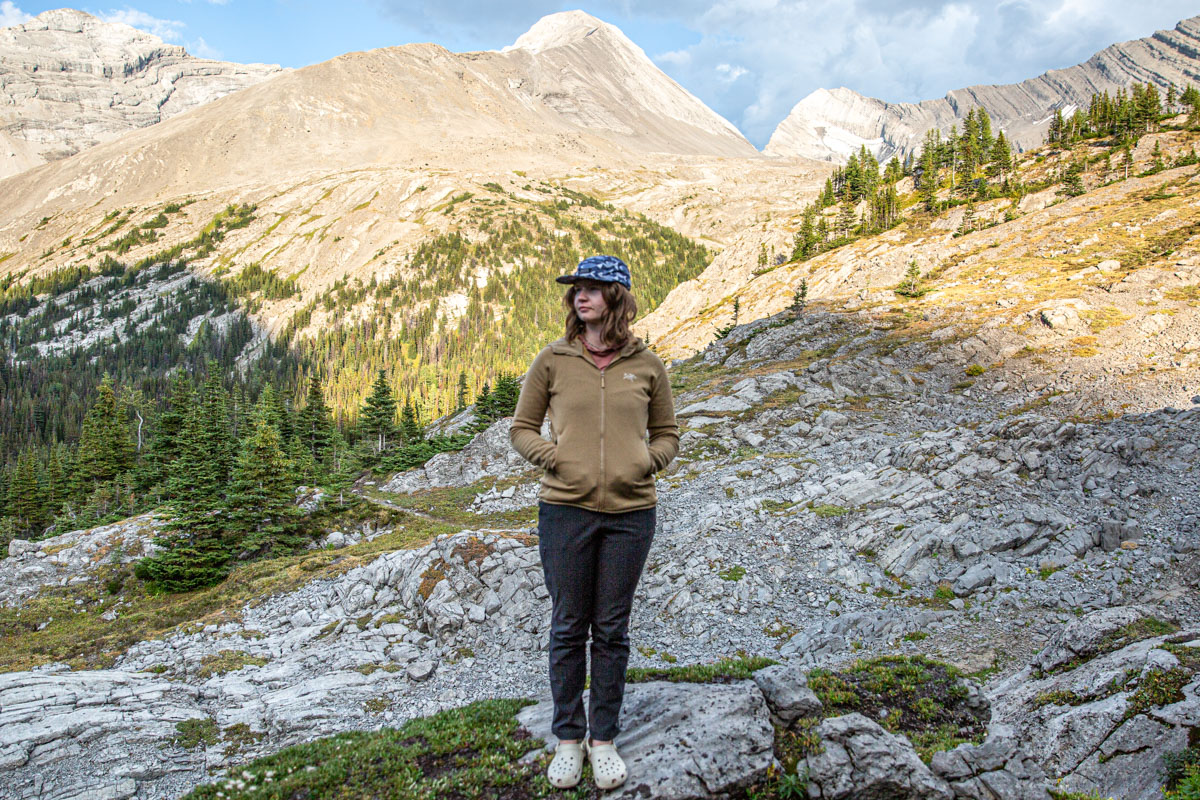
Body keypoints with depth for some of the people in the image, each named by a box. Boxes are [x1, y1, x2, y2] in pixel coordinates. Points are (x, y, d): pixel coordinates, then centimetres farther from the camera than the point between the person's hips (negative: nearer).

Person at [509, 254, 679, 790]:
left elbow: (667, 434, 15)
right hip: (566, 509, 0)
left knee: (612, 630, 10)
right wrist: (554, 458, -9)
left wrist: (648, 461, -5)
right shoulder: (553, 360, 3)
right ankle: (568, 738, 26)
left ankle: (603, 738, 26)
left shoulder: (646, 365, 5)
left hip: (630, 512, 1)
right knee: (568, 626, 8)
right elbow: (522, 428, 8)